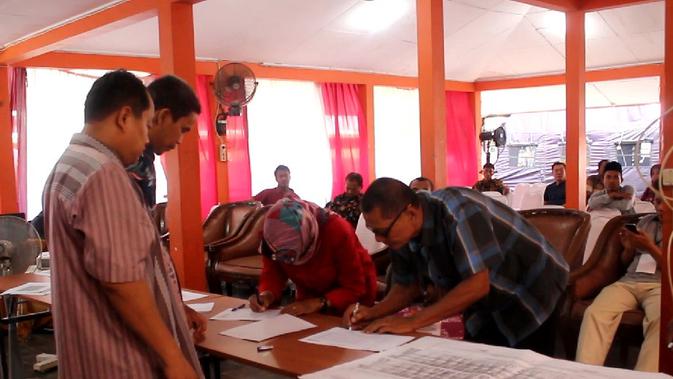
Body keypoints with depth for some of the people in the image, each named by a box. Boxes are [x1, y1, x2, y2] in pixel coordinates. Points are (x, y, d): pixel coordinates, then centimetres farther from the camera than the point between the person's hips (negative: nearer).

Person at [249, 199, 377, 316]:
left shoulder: (338, 231, -33)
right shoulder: (273, 235, -21)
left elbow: (355, 289, -27)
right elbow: (273, 273, -11)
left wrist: (318, 303, -37)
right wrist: (266, 295, -30)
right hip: (310, 295, 3)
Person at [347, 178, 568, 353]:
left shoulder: (458, 212, -33)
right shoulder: (402, 233, -11)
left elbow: (478, 285, -36)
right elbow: (408, 285, 1)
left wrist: (411, 322, -34)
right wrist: (374, 312, -17)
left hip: (531, 288, -6)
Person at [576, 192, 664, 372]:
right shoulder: (645, 222, 23)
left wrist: (650, 248, -11)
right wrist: (629, 248, 3)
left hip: (660, 286, -3)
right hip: (628, 282, 3)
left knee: (662, 320, -40)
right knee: (594, 313, -28)